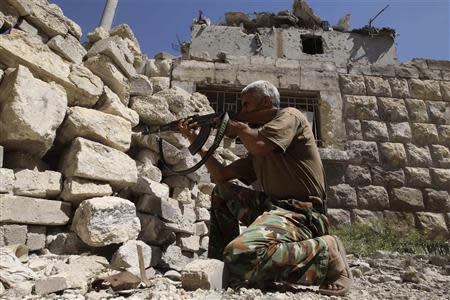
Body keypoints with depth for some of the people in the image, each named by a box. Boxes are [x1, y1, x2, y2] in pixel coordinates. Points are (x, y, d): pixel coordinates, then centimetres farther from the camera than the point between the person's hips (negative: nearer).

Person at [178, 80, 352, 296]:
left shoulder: (290, 115, 0)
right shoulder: (256, 156, 22)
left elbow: (259, 145, -20)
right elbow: (221, 175, 19)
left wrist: (239, 127, 1)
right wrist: (195, 140, 20)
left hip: (300, 212, -9)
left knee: (240, 257, -30)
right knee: (221, 191, 16)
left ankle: (324, 252, -12)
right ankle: (218, 265, 15)